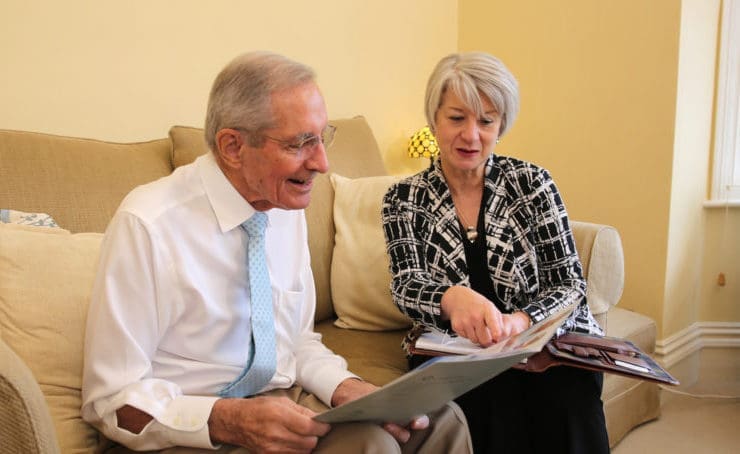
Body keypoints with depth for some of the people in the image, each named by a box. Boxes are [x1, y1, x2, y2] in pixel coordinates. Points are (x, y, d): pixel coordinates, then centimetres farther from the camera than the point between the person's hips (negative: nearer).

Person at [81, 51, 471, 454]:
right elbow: (112, 399, -15)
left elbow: (299, 342, 10)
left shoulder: (287, 211, 1)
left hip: (281, 402, 6)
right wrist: (230, 421, -29)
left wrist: (346, 389, -10)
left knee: (439, 419, -13)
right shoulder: (147, 225, -18)